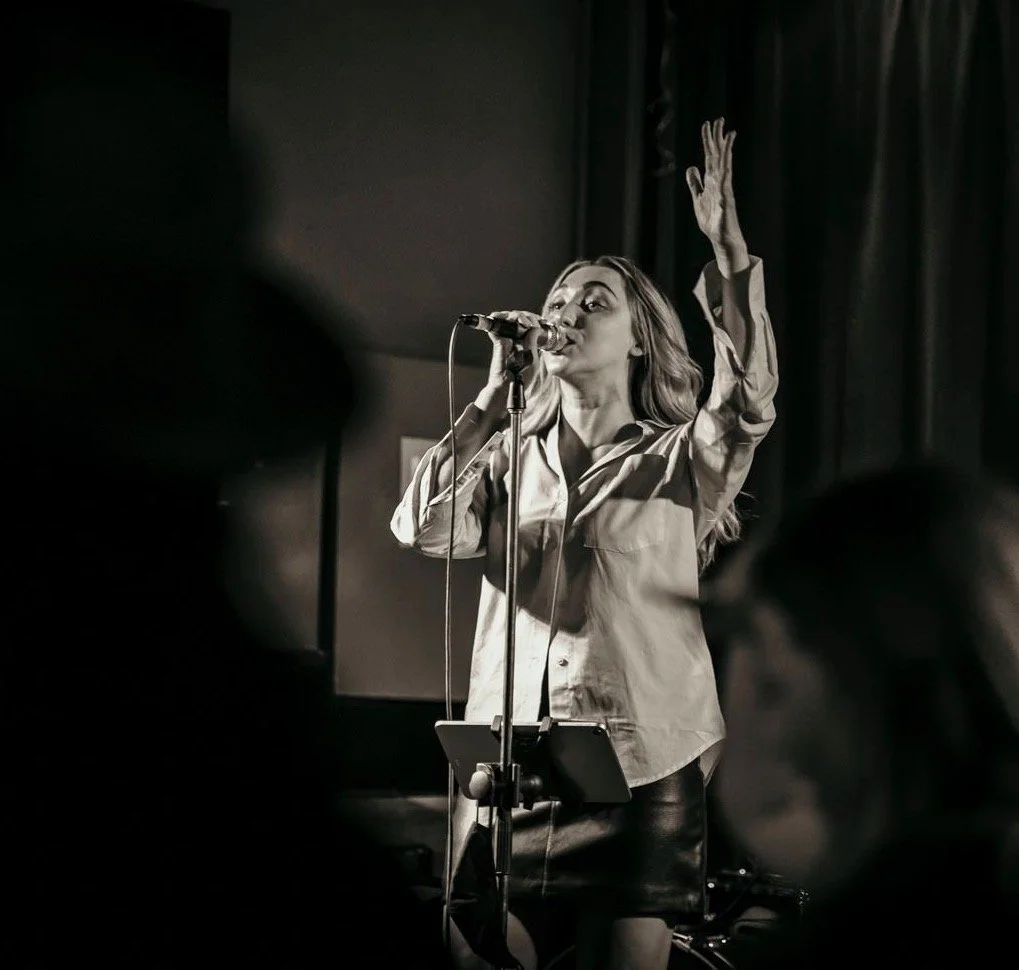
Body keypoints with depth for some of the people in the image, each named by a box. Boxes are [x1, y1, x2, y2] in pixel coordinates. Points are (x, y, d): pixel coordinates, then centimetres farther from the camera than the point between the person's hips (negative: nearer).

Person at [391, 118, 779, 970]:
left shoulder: (677, 462, 7)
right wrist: (495, 394, -1)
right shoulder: (510, 460, 14)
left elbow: (749, 397, -13)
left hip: (641, 770, -2)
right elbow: (421, 530, -3)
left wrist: (728, 245, -22)